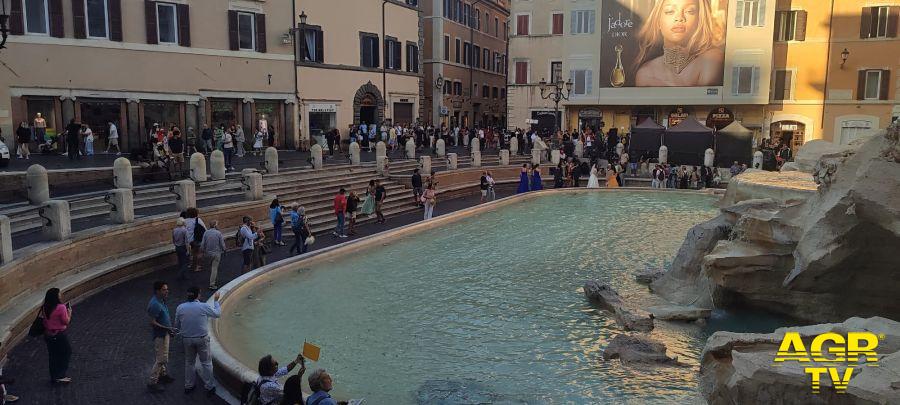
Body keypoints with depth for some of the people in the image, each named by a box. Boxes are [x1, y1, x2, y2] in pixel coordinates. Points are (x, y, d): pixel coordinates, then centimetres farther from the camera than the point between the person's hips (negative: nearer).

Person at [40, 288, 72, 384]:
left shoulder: (45, 308, -2)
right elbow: (66, 322, -17)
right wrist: (69, 313, 0)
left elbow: (44, 319, 11)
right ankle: (60, 376, 12)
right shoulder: (61, 308, -23)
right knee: (66, 354, 12)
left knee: (52, 356, 18)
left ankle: (54, 377, 29)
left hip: (48, 335, 7)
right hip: (59, 335, -7)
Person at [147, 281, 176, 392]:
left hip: (165, 333, 10)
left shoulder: (161, 300, 3)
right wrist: (166, 328, -28)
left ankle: (163, 375, 37)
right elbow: (152, 323, -26)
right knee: (160, 359, -3)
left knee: (163, 357, 22)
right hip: (160, 335, -10)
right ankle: (152, 382, 6)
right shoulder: (155, 304, -27)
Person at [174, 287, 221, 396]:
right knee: (206, 362, 11)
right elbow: (217, 313, 2)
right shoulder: (204, 307, -15)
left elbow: (177, 325, 3)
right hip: (202, 339, -3)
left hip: (187, 339, 3)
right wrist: (216, 300, 15)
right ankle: (209, 387, 18)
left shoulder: (180, 308, -7)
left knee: (189, 362, 21)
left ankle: (188, 386, 33)